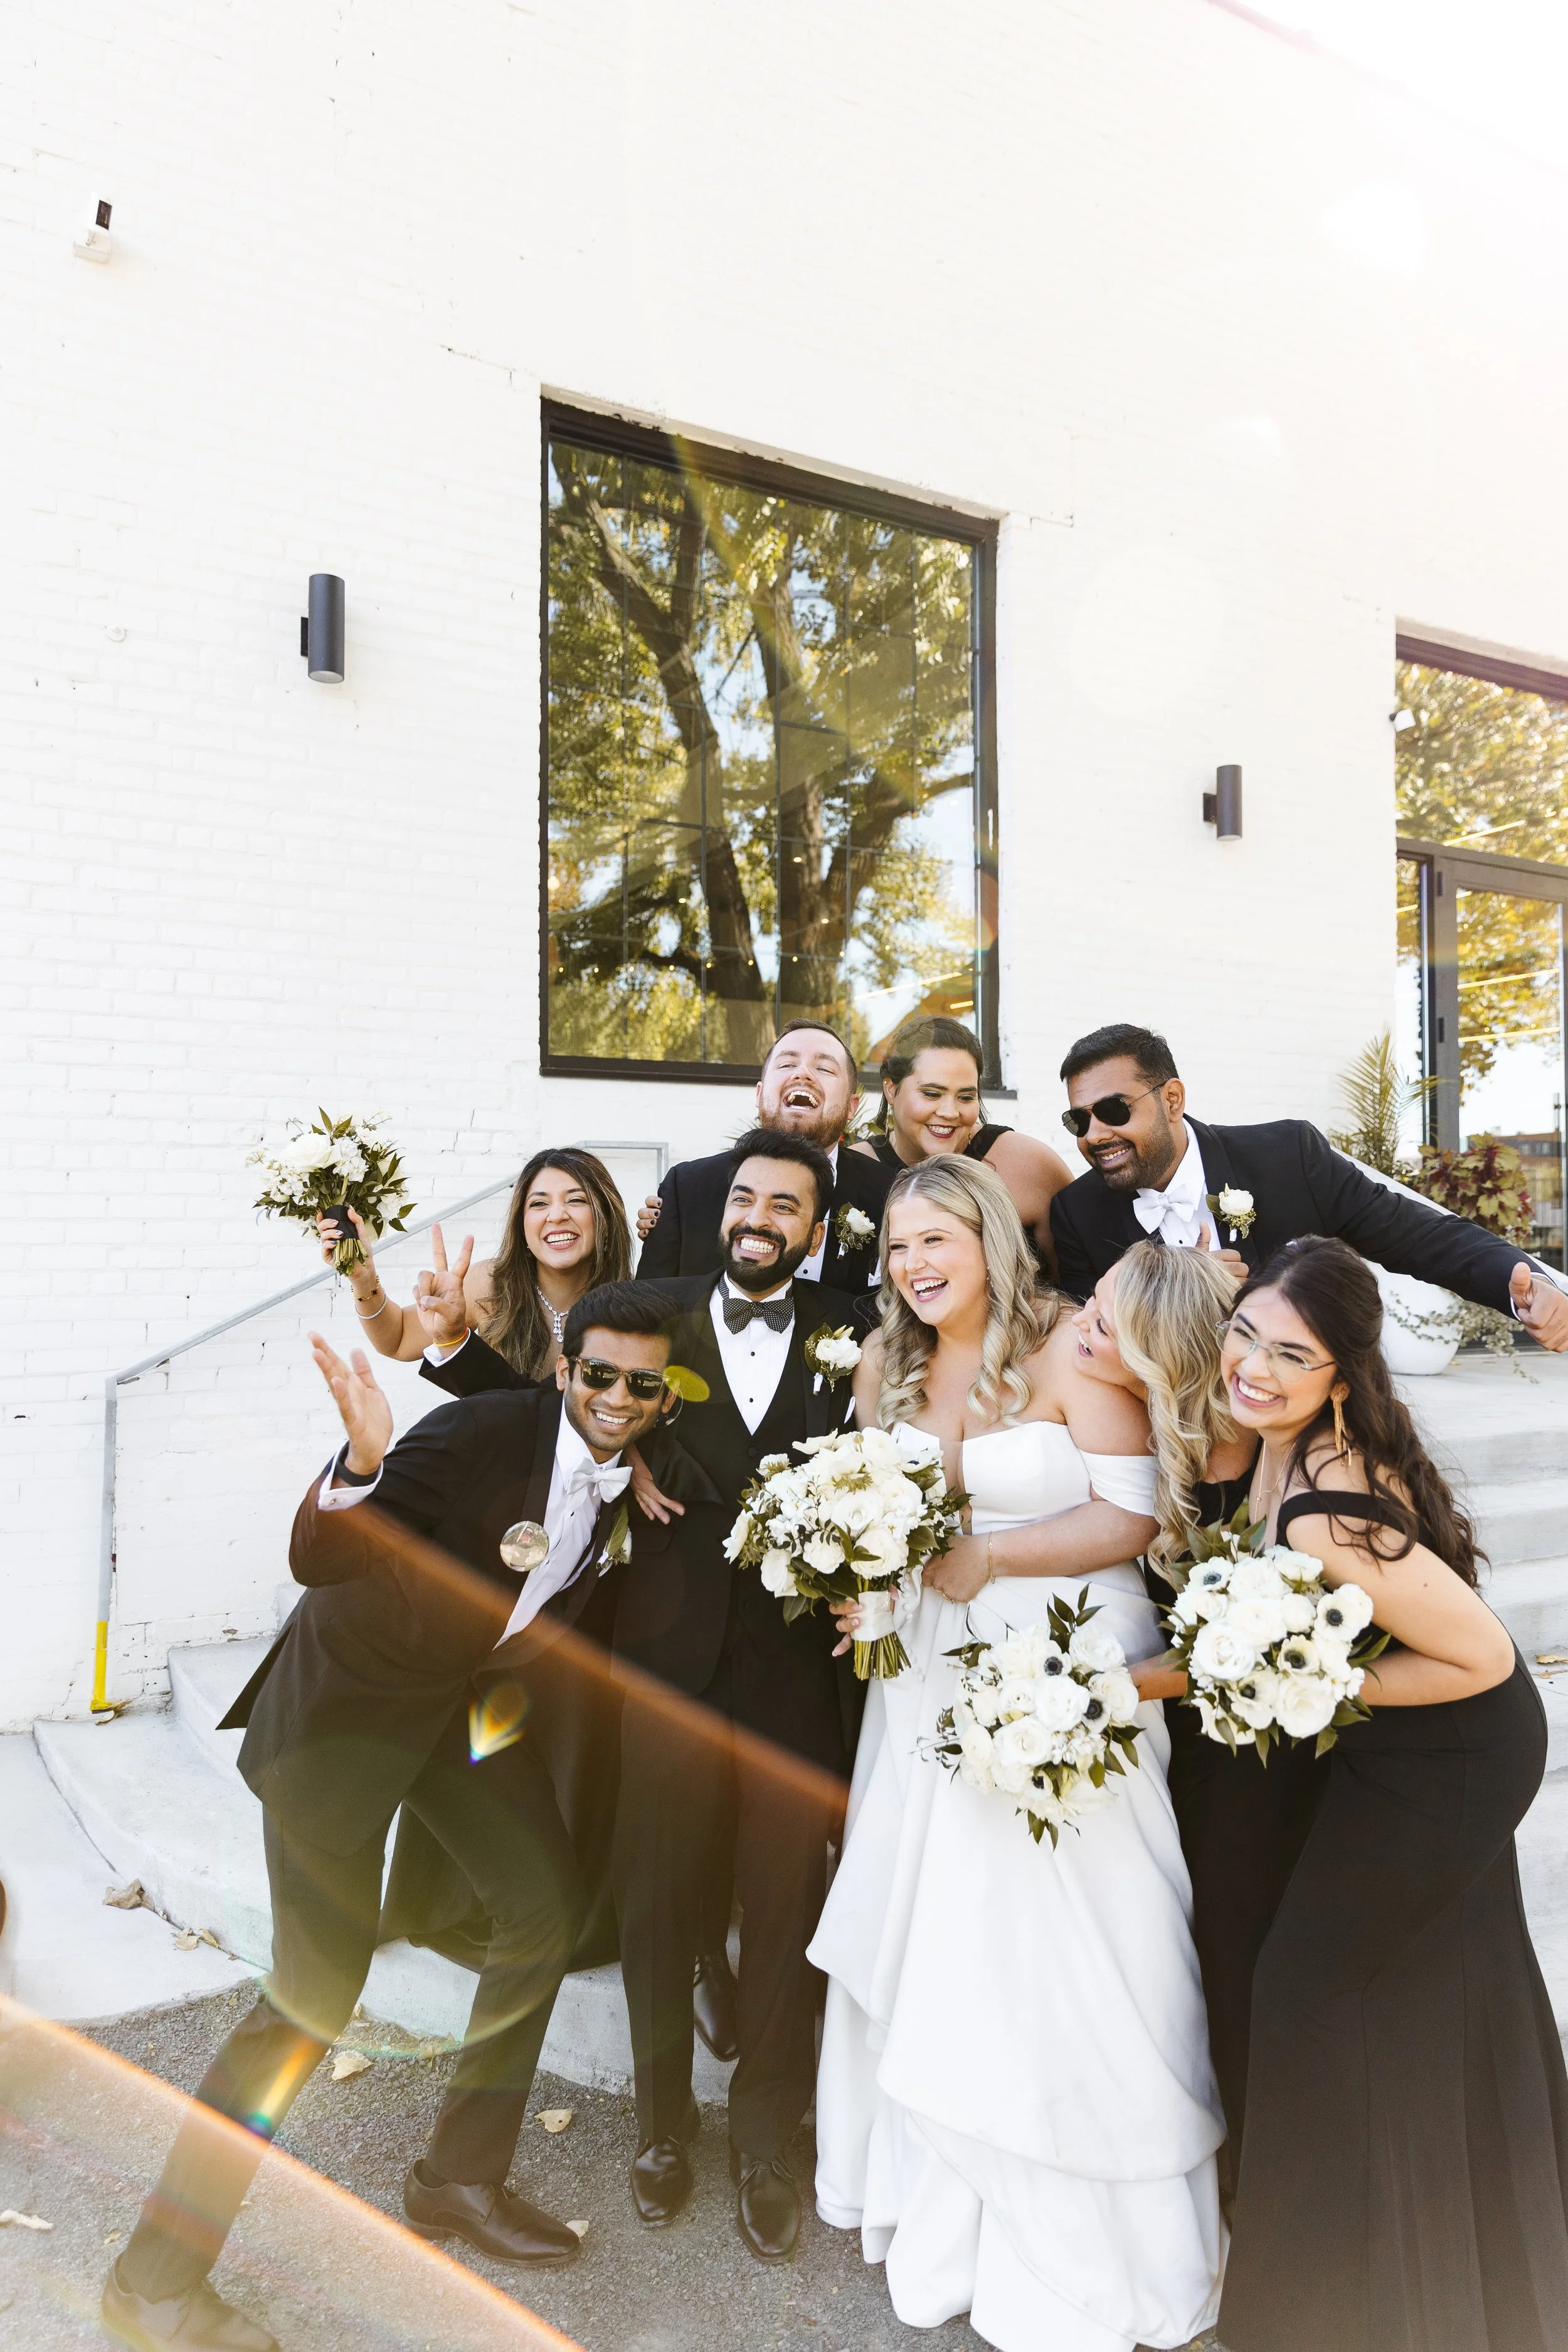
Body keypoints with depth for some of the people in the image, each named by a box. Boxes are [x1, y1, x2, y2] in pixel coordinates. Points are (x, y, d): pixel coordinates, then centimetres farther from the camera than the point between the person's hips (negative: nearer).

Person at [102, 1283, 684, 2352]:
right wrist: (362, 1461, -55)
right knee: (319, 1990, -7)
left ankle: (462, 2179, 35)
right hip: (351, 1697, -7)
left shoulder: (645, 1470, -10)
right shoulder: (480, 1433, -31)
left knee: (547, 1903, 13)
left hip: (476, 1693, 7)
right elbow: (317, 1560, -38)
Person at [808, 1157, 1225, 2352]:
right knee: (936, 1944, 12)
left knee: (1063, 1957, 4)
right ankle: (949, 2206, 33)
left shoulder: (1070, 1348, -11)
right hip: (934, 1679, 5)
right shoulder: (887, 1368, 8)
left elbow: (1135, 1513, -15)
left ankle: (1090, 2253, 25)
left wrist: (984, 1557, -18)